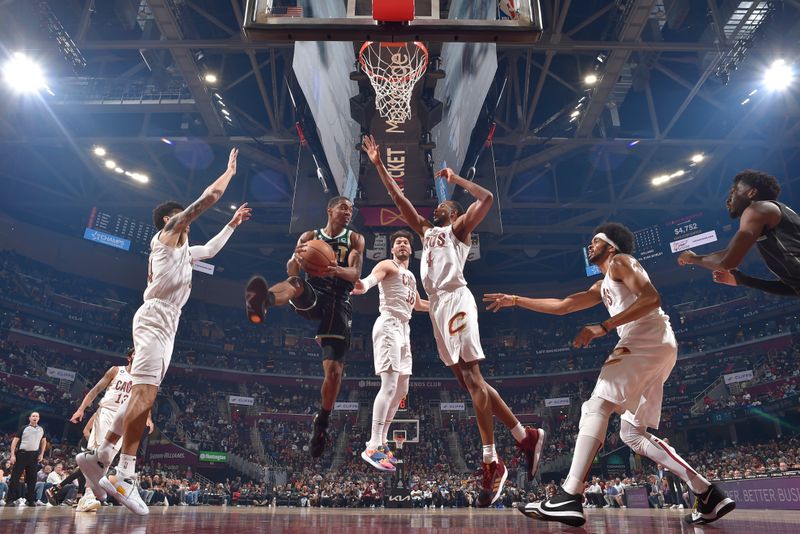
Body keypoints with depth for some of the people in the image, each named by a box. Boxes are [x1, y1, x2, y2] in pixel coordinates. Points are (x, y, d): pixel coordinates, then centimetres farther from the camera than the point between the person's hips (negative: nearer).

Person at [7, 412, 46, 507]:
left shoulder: (41, 429, 10)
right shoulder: (23, 428, -1)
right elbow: (15, 441, -3)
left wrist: (41, 454, 11)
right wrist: (12, 455, -12)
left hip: (34, 455, 3)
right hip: (21, 454, -3)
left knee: (32, 478, 5)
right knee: (15, 476, -4)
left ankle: (31, 500, 10)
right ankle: (10, 499, 3)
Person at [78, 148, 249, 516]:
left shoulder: (182, 248, 28)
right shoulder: (168, 233, 4)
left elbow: (210, 250, 46)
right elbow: (210, 195, 0)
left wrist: (233, 224, 46)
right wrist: (230, 169, 14)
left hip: (166, 323, 10)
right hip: (155, 318, -10)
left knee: (141, 395, 6)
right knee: (144, 393, -18)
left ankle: (98, 457, 10)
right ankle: (125, 476, -22)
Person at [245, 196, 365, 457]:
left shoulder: (355, 239, 10)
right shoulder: (310, 236, 11)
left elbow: (355, 274, -6)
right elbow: (291, 270, -1)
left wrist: (336, 270, -30)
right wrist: (296, 259, -27)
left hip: (338, 303, 0)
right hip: (312, 297, 0)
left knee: (334, 371, -7)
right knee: (295, 282, -35)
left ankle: (321, 424, 13)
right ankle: (263, 302, -69)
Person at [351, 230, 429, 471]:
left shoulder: (410, 275, 25)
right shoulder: (387, 265, 0)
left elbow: (418, 304, 40)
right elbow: (372, 277, -24)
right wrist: (362, 286, -48)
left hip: (404, 329, 9)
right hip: (389, 325, -9)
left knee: (401, 389, 10)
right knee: (389, 385, -19)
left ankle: (381, 441, 18)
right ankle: (373, 448, -20)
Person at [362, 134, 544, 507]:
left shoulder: (459, 228, 12)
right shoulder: (426, 230, 29)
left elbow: (487, 198, -4)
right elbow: (399, 199, 29)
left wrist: (455, 178, 7)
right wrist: (378, 164, 27)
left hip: (455, 300, -8)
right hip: (437, 306, 8)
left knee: (472, 377, -12)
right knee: (468, 380, 4)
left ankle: (492, 464, -10)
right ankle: (525, 437, 11)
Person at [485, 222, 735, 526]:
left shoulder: (621, 261, 4)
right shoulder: (603, 286, 31)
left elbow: (651, 299, -13)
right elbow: (561, 306, 32)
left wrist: (602, 328, -18)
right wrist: (514, 300, 30)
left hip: (647, 339, -10)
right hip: (653, 347, 10)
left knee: (596, 407, -19)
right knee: (632, 433, 10)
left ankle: (568, 499, -27)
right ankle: (708, 495, 8)